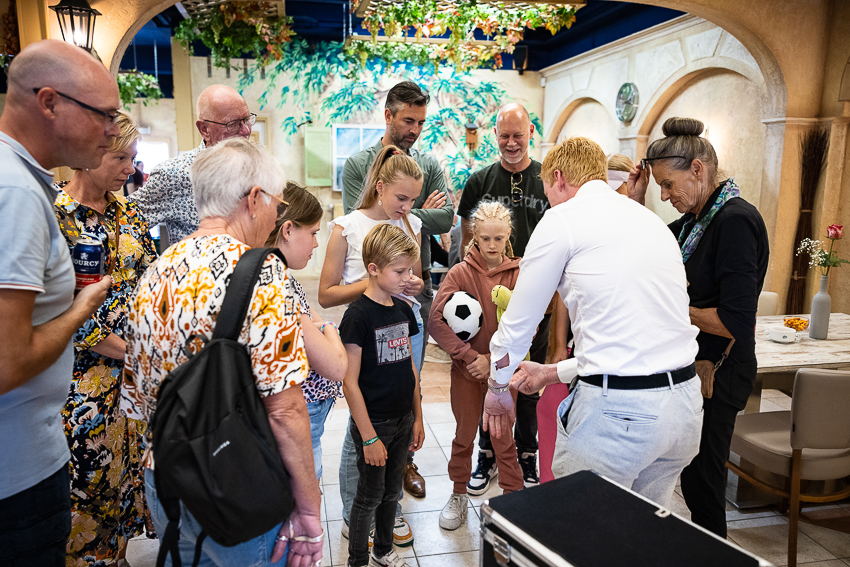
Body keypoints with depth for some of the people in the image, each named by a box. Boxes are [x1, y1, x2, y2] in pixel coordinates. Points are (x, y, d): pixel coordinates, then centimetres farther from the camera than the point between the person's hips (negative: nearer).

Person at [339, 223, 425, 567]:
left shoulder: (403, 309, 3)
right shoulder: (358, 315, -18)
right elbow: (350, 382, -18)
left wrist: (418, 418, 11)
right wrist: (369, 437, -17)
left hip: (403, 419, 6)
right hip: (373, 423, -6)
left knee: (392, 490, 20)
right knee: (370, 496, 9)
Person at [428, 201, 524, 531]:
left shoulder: (518, 274, -7)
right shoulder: (461, 273, -9)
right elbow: (436, 321, -15)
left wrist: (492, 360, -18)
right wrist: (468, 355, -18)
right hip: (466, 370, 1)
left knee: (503, 437, 10)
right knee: (464, 435, 15)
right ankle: (459, 496, 35)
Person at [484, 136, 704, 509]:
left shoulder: (563, 217, -3)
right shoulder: (651, 219, 19)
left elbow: (518, 324, 2)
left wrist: (498, 388, 20)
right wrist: (554, 373, 28)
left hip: (617, 410, -8)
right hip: (685, 404, 8)